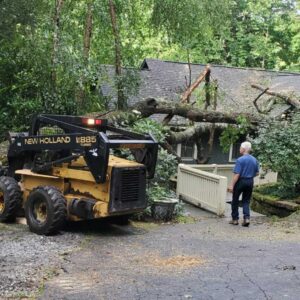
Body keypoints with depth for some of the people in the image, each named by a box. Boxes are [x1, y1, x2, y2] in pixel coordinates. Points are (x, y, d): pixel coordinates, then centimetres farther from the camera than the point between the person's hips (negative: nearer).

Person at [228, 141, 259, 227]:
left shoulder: (240, 160, -17)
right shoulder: (254, 160, 2)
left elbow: (237, 174, -19)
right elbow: (257, 173, 10)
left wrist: (232, 185, -16)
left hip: (240, 181, -5)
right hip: (250, 182, 5)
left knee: (235, 200, 11)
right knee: (246, 201, 13)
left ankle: (235, 219, 17)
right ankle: (247, 218, -3)